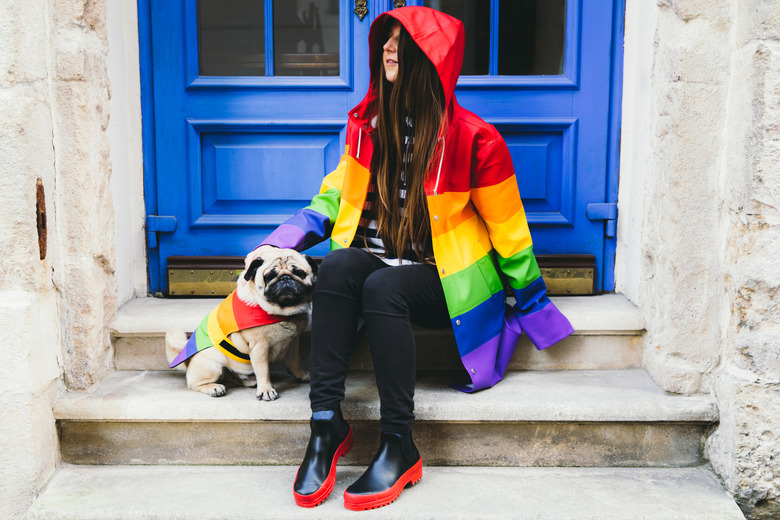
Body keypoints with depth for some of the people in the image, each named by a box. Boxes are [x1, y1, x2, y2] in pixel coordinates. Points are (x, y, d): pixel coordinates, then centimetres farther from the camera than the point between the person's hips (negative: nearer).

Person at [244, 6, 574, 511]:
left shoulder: (473, 138, -8)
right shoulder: (368, 123, 8)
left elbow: (508, 227, -1)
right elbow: (335, 194, 16)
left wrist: (531, 303, 4)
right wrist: (280, 242, 1)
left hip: (443, 278, -4)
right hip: (375, 259, 4)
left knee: (383, 287, -35)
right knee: (337, 266, -29)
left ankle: (399, 446, -26)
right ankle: (327, 422, -26)